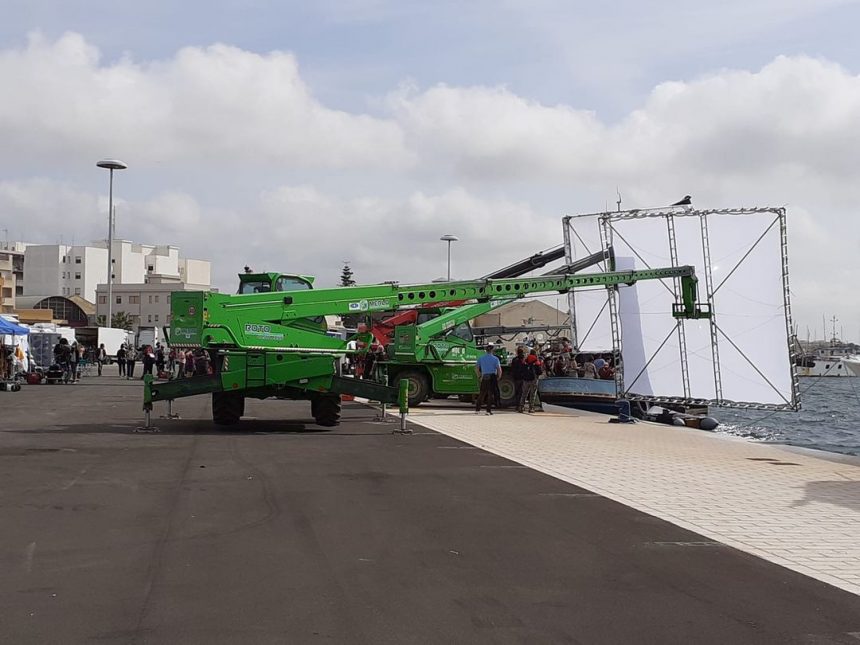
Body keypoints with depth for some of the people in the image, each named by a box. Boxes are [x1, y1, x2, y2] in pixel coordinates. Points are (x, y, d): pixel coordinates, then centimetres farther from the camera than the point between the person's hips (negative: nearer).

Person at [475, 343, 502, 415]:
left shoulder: (481, 358, 6)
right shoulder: (495, 359, -5)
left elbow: (476, 368, 7)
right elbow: (499, 370, -10)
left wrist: (479, 376, 14)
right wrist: (499, 377, 4)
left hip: (484, 378, 3)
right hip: (492, 377, -3)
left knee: (482, 394, 11)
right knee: (491, 394, 2)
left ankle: (477, 409, 9)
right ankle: (488, 410, 0)